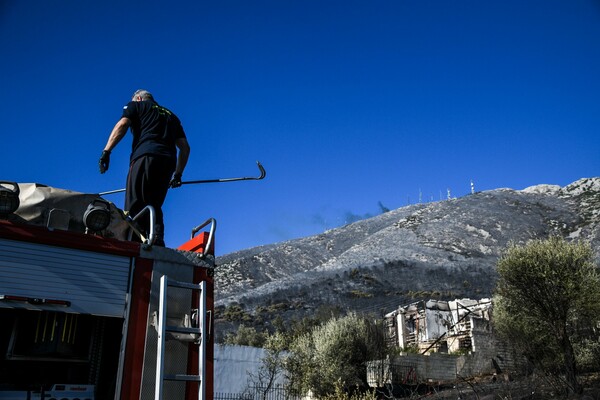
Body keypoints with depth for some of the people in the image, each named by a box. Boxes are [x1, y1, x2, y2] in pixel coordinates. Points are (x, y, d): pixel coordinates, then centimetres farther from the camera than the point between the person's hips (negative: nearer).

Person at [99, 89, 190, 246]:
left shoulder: (136, 105, 22)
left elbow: (122, 124, 1)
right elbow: (185, 147, 25)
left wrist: (106, 151, -6)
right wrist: (178, 174, 28)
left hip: (146, 155, -5)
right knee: (154, 207, 8)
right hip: (169, 161, 5)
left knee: (135, 206, -12)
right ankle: (157, 243, -11)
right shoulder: (171, 115, 34)